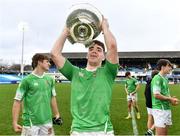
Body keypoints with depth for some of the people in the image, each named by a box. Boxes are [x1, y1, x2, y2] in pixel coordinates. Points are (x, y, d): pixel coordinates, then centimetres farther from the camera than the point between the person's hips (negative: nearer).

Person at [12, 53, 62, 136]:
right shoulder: (27, 80, -8)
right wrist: (15, 122, -11)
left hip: (47, 122, 5)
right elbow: (17, 101, -7)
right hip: (31, 123, -4)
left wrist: (57, 114, 17)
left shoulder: (50, 79, 7)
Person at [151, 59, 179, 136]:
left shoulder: (165, 79, 15)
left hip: (167, 108, 9)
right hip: (160, 109, -9)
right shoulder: (157, 78, -13)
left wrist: (171, 99, 1)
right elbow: (156, 95, -21)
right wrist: (170, 99, -10)